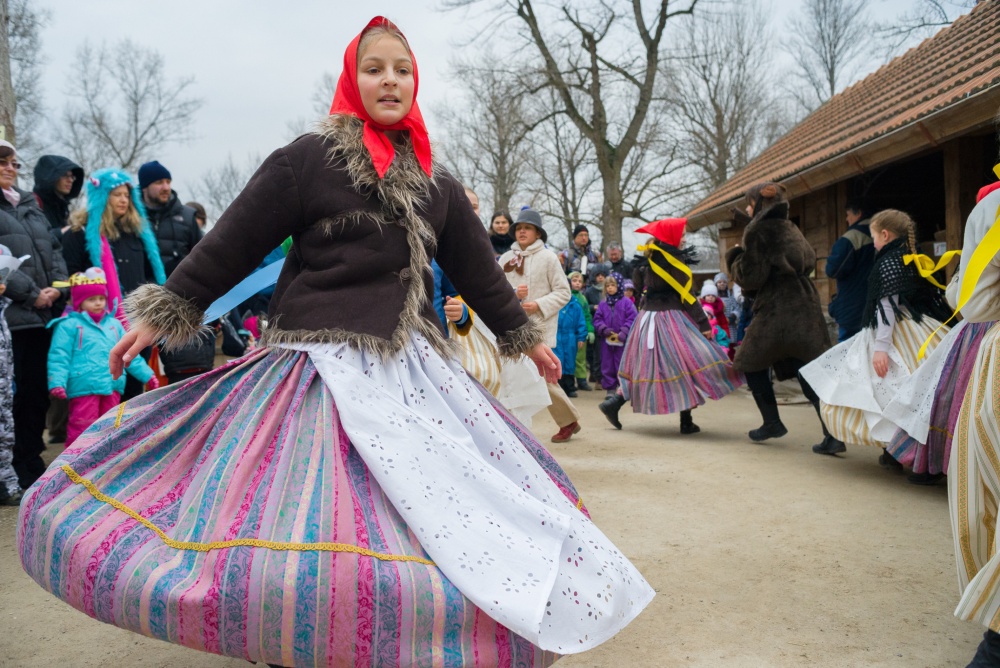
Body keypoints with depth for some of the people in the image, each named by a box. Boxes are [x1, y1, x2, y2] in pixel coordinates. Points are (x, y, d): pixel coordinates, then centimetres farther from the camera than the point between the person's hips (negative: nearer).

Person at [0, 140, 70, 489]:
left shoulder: (30, 207, 22)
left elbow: (54, 248, 18)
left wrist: (57, 286, 1)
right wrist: (30, 293, -14)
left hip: (43, 314, 7)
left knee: (38, 392, 10)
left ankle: (32, 465, 22)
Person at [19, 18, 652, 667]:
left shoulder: (435, 181, 13)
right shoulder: (309, 157, -2)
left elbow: (477, 267, 20)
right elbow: (233, 242, 0)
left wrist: (525, 335, 24)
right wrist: (163, 311, 1)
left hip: (415, 365, 5)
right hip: (325, 365, -5)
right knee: (305, 520, -6)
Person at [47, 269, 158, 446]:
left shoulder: (114, 324, 17)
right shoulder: (69, 325, -1)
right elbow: (59, 357, -7)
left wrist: (147, 375, 17)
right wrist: (57, 382, -19)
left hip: (112, 386, 6)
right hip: (84, 388, -6)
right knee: (82, 430, -7)